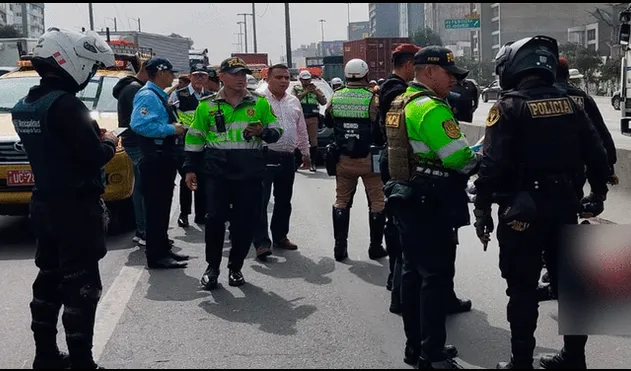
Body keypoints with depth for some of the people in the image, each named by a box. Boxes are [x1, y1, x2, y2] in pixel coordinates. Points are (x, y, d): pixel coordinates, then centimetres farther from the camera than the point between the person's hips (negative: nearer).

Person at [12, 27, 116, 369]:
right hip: (76, 208, -9)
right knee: (81, 286, -1)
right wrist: (108, 142, -3)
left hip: (43, 204, 9)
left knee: (49, 280, 18)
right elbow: (93, 157, -23)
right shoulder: (65, 104, -20)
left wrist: (91, 135, 8)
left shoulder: (24, 106, 8)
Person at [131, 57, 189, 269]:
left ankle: (163, 248, 29)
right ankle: (156, 256, 0)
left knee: (163, 207, 18)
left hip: (164, 158, 11)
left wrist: (177, 127, 9)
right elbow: (139, 124, -29)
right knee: (156, 208, -5)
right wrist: (172, 129, -23)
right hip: (155, 159, -11)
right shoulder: (147, 96, -15)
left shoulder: (159, 96, 17)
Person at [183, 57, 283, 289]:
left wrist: (263, 132, -12)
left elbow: (276, 131, 11)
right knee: (215, 218, -3)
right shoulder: (207, 105, 6)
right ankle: (212, 268, 14)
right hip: (216, 171, -1)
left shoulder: (260, 103, 7)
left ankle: (235, 268, 20)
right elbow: (195, 138, 12)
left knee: (245, 221, 4)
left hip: (250, 172, 1)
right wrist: (190, 169, 8)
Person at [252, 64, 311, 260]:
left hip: (287, 157, 6)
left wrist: (305, 152, 22)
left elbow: (302, 130, 21)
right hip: (265, 156, -6)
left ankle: (280, 236, 27)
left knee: (284, 200, 14)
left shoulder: (294, 102, 14)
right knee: (261, 200, -8)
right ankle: (261, 242, -7)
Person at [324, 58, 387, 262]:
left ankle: (340, 247, 13)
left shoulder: (335, 97, -1)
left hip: (343, 159, 4)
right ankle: (375, 247, 13)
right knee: (377, 201, 9)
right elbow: (381, 128, -10)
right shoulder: (372, 98, -13)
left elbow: (328, 123, 14)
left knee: (341, 201, 14)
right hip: (369, 159, -3)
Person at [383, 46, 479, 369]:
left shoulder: (400, 104, 12)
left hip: (405, 199, 10)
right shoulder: (432, 109, -18)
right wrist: (480, 159, -2)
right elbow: (460, 158, -23)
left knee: (414, 272, 15)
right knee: (436, 276, -2)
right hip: (431, 206, -10)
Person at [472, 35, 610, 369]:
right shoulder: (568, 103, 7)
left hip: (523, 207, -6)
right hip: (564, 204, 6)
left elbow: (493, 164, -17)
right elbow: (596, 153, 9)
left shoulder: (509, 106, -10)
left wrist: (482, 210, -10)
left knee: (523, 289, 3)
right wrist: (598, 194, 23)